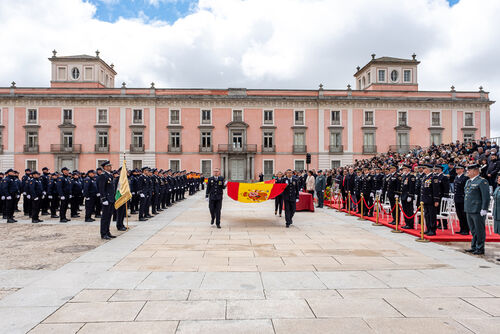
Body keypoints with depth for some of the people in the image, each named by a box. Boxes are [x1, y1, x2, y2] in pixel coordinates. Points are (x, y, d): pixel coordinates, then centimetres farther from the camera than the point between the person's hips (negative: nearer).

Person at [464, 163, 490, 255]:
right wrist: (466, 208, 21)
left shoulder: (482, 181, -10)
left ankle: (480, 249, 10)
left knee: (479, 230, 1)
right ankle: (474, 247, 25)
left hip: (478, 211, -8)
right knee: (473, 230, 16)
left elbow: (486, 197, -14)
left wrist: (484, 209, -18)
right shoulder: (468, 181, 16)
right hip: (469, 210, 8)